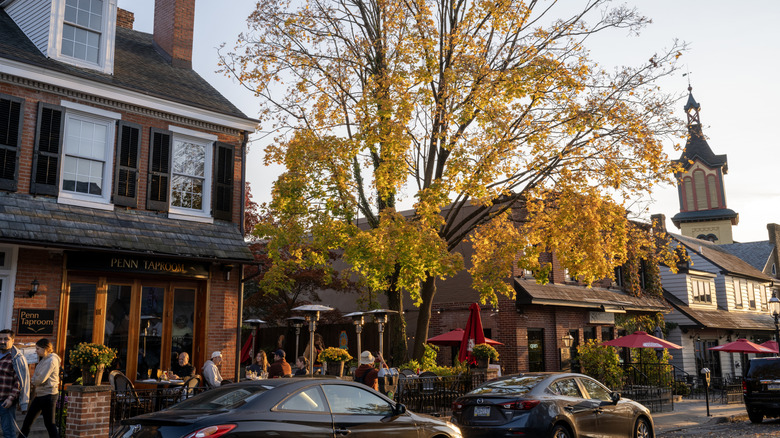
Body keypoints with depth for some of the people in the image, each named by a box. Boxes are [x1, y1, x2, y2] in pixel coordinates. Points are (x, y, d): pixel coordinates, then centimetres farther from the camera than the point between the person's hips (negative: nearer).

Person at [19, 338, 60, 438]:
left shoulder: (51, 360, -18)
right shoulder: (44, 360, 14)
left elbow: (41, 379, -22)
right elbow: (36, 376, 15)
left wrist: (33, 382, -2)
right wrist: (34, 382, -6)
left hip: (48, 395, -10)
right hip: (40, 394, 10)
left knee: (49, 424, -3)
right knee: (28, 419, 15)